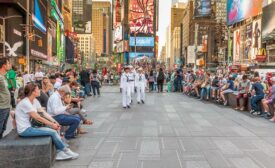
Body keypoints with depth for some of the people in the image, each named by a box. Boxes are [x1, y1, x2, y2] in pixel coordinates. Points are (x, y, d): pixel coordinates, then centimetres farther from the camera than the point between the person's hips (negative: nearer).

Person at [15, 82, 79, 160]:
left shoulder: (35, 101, 7)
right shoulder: (25, 103, -20)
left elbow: (44, 113, 3)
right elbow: (37, 117, -21)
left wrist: (54, 122, -10)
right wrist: (52, 124, -16)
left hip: (30, 127, 8)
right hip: (24, 130, -8)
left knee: (54, 129, -9)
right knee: (53, 132, -16)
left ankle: (60, 153, -10)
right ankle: (66, 151, -1)